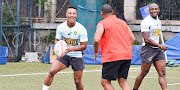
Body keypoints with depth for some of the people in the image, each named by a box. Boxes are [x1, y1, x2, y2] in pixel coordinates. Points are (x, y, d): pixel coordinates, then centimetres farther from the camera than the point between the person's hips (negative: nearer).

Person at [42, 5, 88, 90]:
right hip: (64, 55, 2)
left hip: (77, 57, -2)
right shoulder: (61, 27, -7)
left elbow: (84, 46, -13)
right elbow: (57, 40, 6)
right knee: (52, 71, -20)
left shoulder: (81, 29, -15)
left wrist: (71, 49, -27)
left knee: (78, 82, 3)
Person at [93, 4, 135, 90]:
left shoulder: (102, 24, -2)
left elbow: (96, 40, -16)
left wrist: (96, 52, 0)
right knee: (122, 81, 10)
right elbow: (132, 39, 16)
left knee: (105, 82, 1)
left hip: (112, 56, -6)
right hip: (127, 56, 6)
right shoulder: (122, 22, 16)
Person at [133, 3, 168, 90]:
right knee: (143, 73, -1)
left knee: (162, 73, -3)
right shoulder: (146, 22, -12)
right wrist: (160, 46, -17)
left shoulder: (158, 21, 15)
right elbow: (146, 39, -19)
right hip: (148, 49, -7)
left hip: (158, 50, 7)